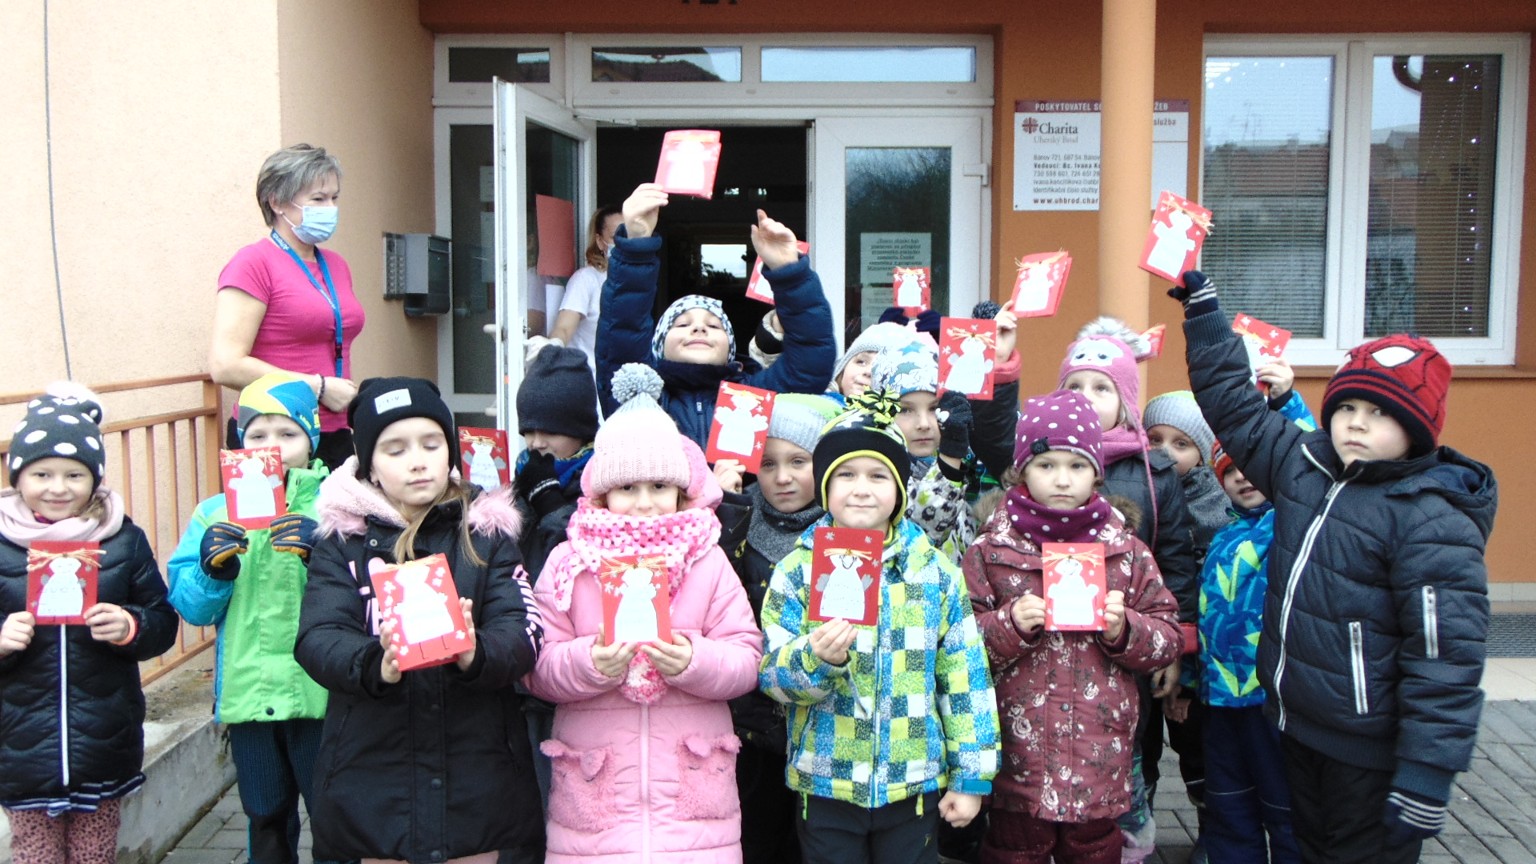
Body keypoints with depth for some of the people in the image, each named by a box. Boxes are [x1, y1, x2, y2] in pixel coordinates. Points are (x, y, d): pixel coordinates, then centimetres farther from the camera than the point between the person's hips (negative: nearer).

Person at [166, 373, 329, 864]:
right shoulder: (216, 514, 5)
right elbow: (190, 606, 1)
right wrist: (211, 568, -18)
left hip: (320, 692, -3)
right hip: (248, 693, 3)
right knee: (265, 819, 19)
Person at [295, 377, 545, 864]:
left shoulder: (487, 532, 1)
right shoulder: (342, 540, 1)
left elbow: (522, 633, -9)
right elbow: (317, 638, -11)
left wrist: (476, 653, -30)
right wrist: (375, 665, -32)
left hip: (477, 781, 0)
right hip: (373, 781, 0)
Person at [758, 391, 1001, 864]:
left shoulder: (936, 570, 0)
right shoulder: (798, 569, -3)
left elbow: (964, 677, 2)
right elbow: (771, 671, -7)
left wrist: (972, 775, 1)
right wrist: (816, 659, -27)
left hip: (915, 784, 1)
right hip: (825, 784, 0)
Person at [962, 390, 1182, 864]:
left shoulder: (1126, 549, 4)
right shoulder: (989, 550, -2)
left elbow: (1170, 637, 6)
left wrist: (1124, 629, -12)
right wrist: (1009, 625, -19)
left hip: (1100, 764, 2)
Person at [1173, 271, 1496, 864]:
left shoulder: (1433, 520, -19)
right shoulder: (1303, 464, 1)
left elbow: (1446, 661, -21)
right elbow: (1233, 404, 13)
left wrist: (1426, 779, -22)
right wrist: (1202, 308, 13)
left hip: (1369, 752, -7)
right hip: (1296, 726, 7)